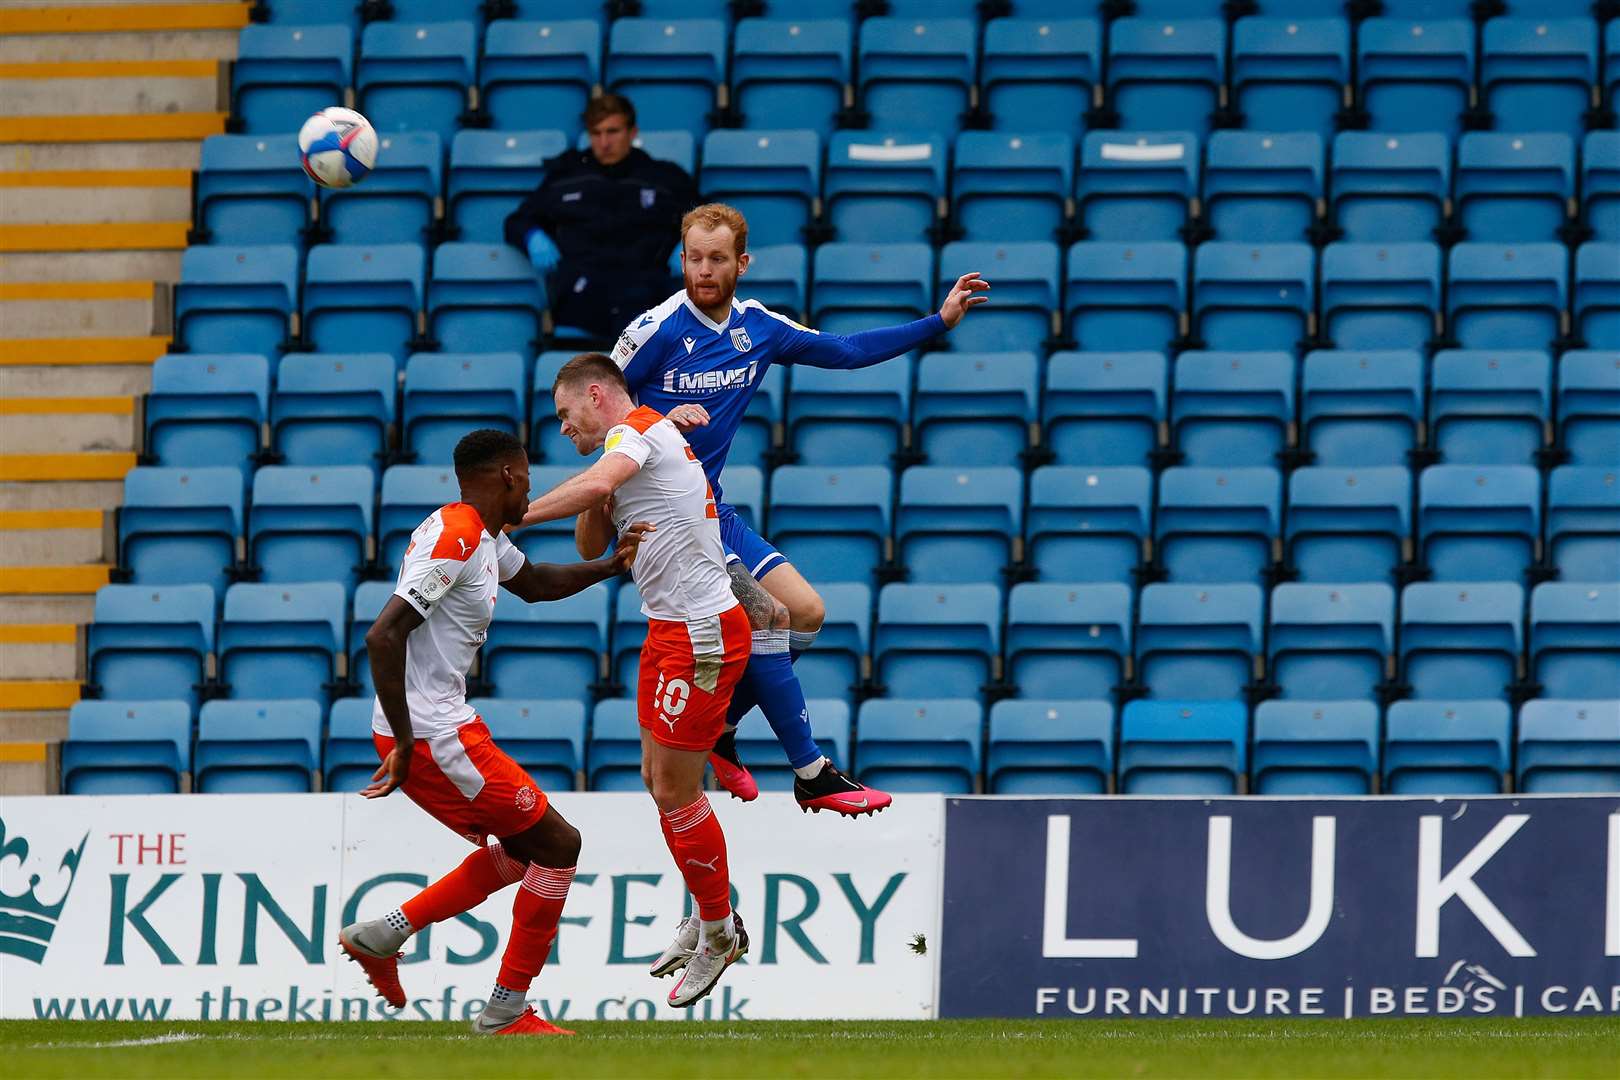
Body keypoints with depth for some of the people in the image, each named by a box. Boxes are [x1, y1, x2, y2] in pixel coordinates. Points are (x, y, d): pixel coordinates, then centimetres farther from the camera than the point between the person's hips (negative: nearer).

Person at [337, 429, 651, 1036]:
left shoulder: (484, 538, 14)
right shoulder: (454, 540, -17)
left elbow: (533, 583, 36)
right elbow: (383, 636, -25)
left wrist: (610, 566, 21)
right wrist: (404, 744, -24)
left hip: (443, 729, 10)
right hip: (434, 736, -10)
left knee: (520, 850, 22)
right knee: (558, 846, -2)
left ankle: (382, 936, 19)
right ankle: (506, 1013, 3)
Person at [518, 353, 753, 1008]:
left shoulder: (638, 430, -11)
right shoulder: (650, 439, 19)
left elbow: (596, 485, -34)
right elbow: (592, 546, 21)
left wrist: (512, 517, -28)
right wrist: (595, 511, 2)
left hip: (701, 635, -10)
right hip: (672, 632, 10)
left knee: (674, 789, -4)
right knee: (658, 776, 16)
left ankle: (718, 932, 8)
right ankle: (706, 917, 28)